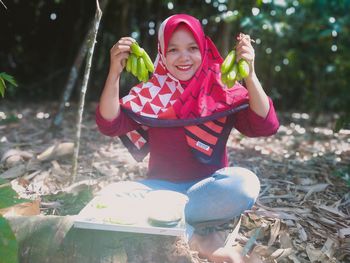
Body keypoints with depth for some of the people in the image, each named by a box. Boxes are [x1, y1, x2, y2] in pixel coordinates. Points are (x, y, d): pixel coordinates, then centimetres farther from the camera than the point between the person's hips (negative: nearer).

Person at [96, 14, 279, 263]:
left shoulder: (222, 89, -3)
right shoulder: (151, 91, 1)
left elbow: (266, 126, -14)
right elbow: (110, 124, -10)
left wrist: (249, 75, -27)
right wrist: (115, 72, -22)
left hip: (207, 187, 0)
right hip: (162, 187, 1)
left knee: (246, 183, -32)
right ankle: (200, 239, -21)